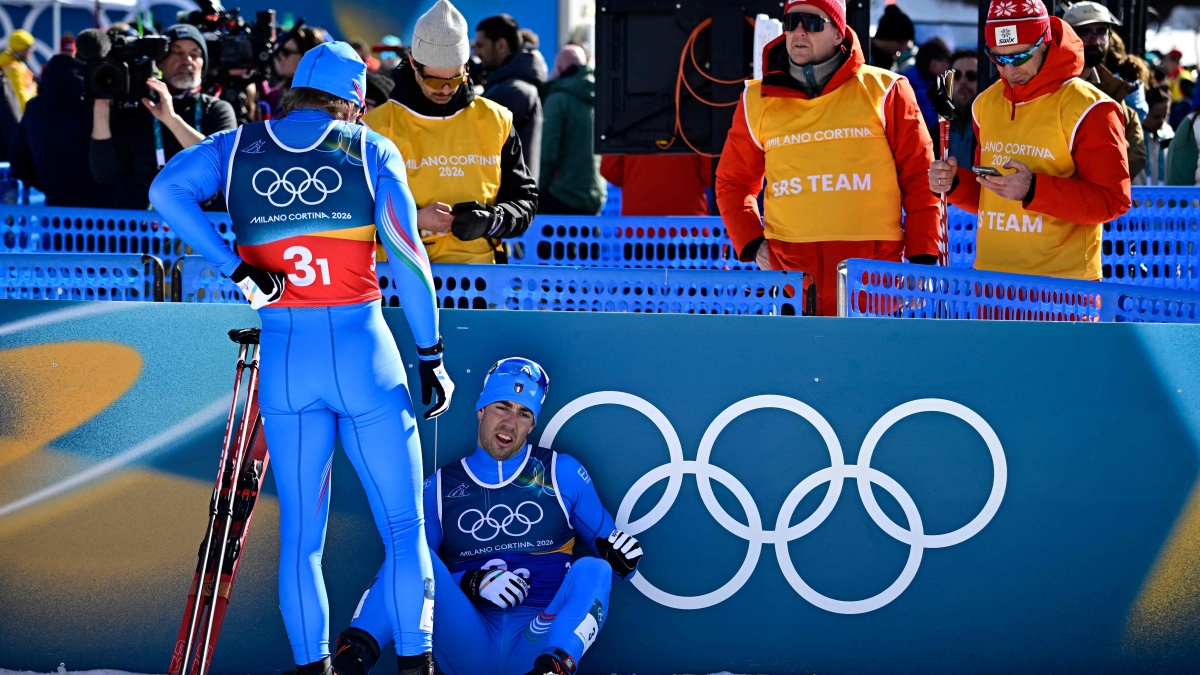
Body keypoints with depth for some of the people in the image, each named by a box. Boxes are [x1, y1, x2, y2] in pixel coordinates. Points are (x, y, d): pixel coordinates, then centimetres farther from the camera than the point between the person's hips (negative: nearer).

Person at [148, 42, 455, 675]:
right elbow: (407, 258, -3)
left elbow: (167, 189, -9)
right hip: (364, 353, -2)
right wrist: (430, 356, 2)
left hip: (283, 358, 2)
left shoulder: (238, 145, 8)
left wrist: (236, 266, -6)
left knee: (299, 532, 10)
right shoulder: (371, 150, 3)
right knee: (404, 527, 7)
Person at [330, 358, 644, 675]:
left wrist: (617, 554, -11)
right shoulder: (440, 487, 12)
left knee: (591, 569, -26)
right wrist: (472, 583, -11)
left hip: (541, 640, -1)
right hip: (467, 648, 1)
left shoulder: (563, 474, 11)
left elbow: (606, 548, 14)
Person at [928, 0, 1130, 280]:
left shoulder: (1086, 109, -9)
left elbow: (1113, 200, -13)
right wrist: (955, 183, -1)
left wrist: (1034, 189, -23)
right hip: (989, 278, 5)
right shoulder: (986, 104, 11)